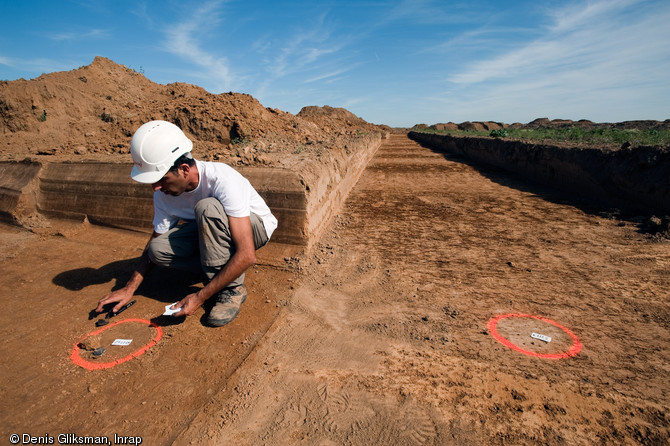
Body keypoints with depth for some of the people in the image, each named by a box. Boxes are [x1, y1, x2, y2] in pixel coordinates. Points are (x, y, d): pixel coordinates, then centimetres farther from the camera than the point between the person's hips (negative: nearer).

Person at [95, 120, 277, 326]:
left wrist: (200, 297, -32)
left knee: (207, 207, -35)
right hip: (213, 228, 6)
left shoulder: (222, 180, -34)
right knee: (158, 249, -19)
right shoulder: (164, 194, -13)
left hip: (256, 226, -5)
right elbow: (155, 242, 3)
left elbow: (247, 256, -36)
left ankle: (232, 288, -21)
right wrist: (129, 289, -5)